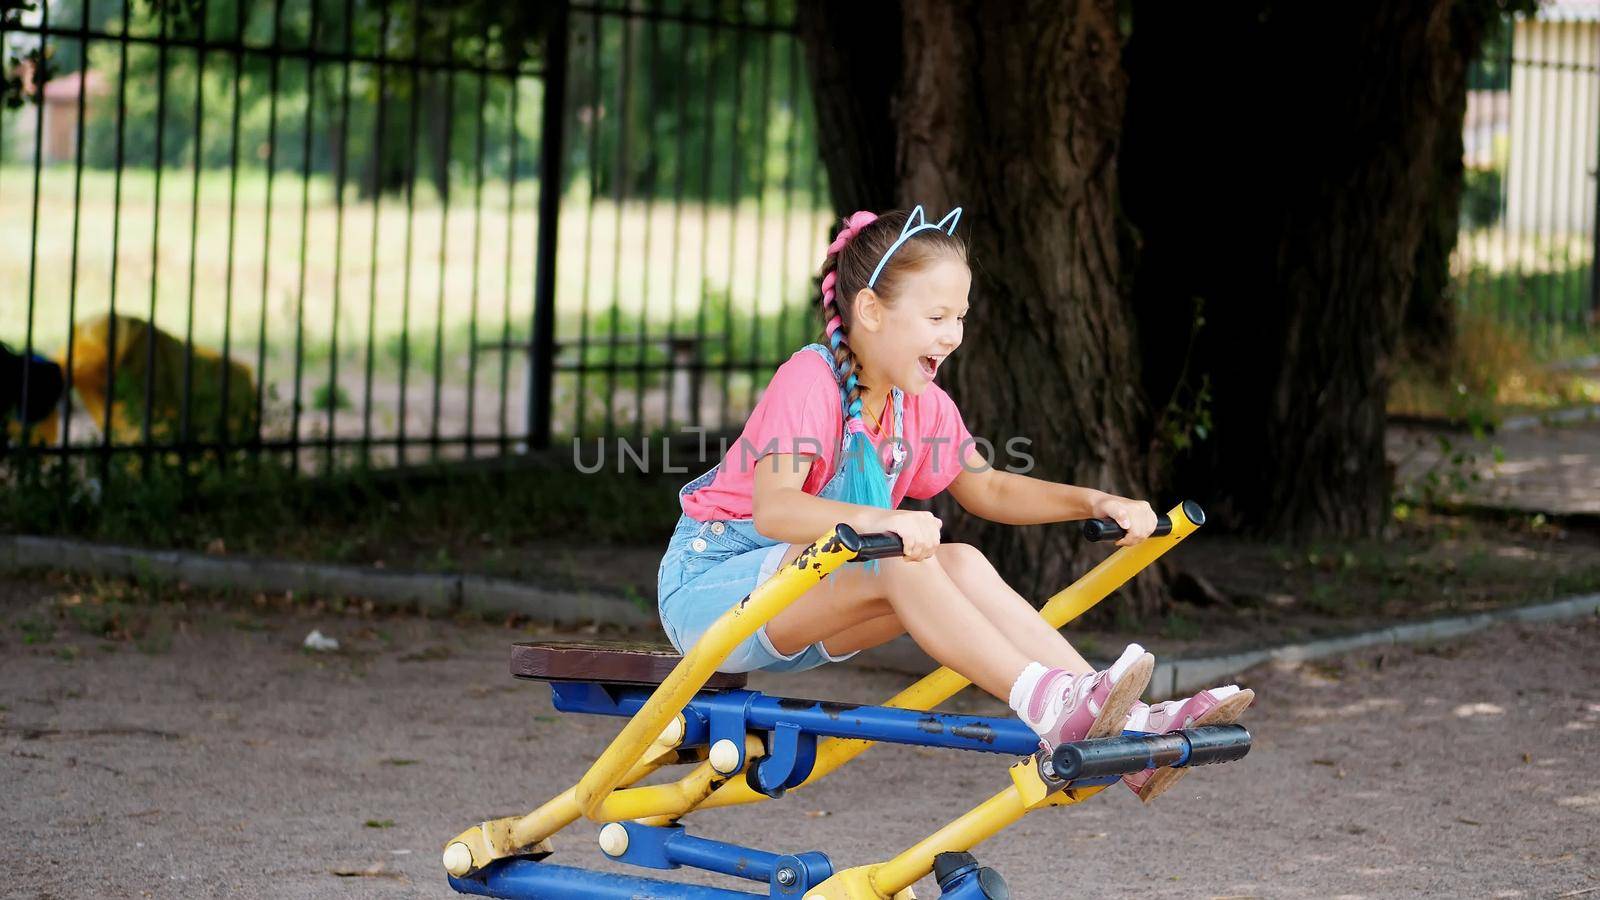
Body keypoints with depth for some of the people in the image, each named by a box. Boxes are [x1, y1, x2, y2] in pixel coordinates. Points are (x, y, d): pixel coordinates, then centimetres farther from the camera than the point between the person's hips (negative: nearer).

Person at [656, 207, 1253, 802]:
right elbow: (773, 508, -36)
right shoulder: (810, 380, -22)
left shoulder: (922, 405, 3)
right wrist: (879, 520, -54)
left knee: (962, 564, -17)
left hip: (803, 611, 7)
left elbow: (987, 489, 16)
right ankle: (1049, 709, -41)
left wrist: (1095, 502, 1)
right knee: (899, 562, -31)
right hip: (711, 586, -7)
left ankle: (1128, 726, -26)